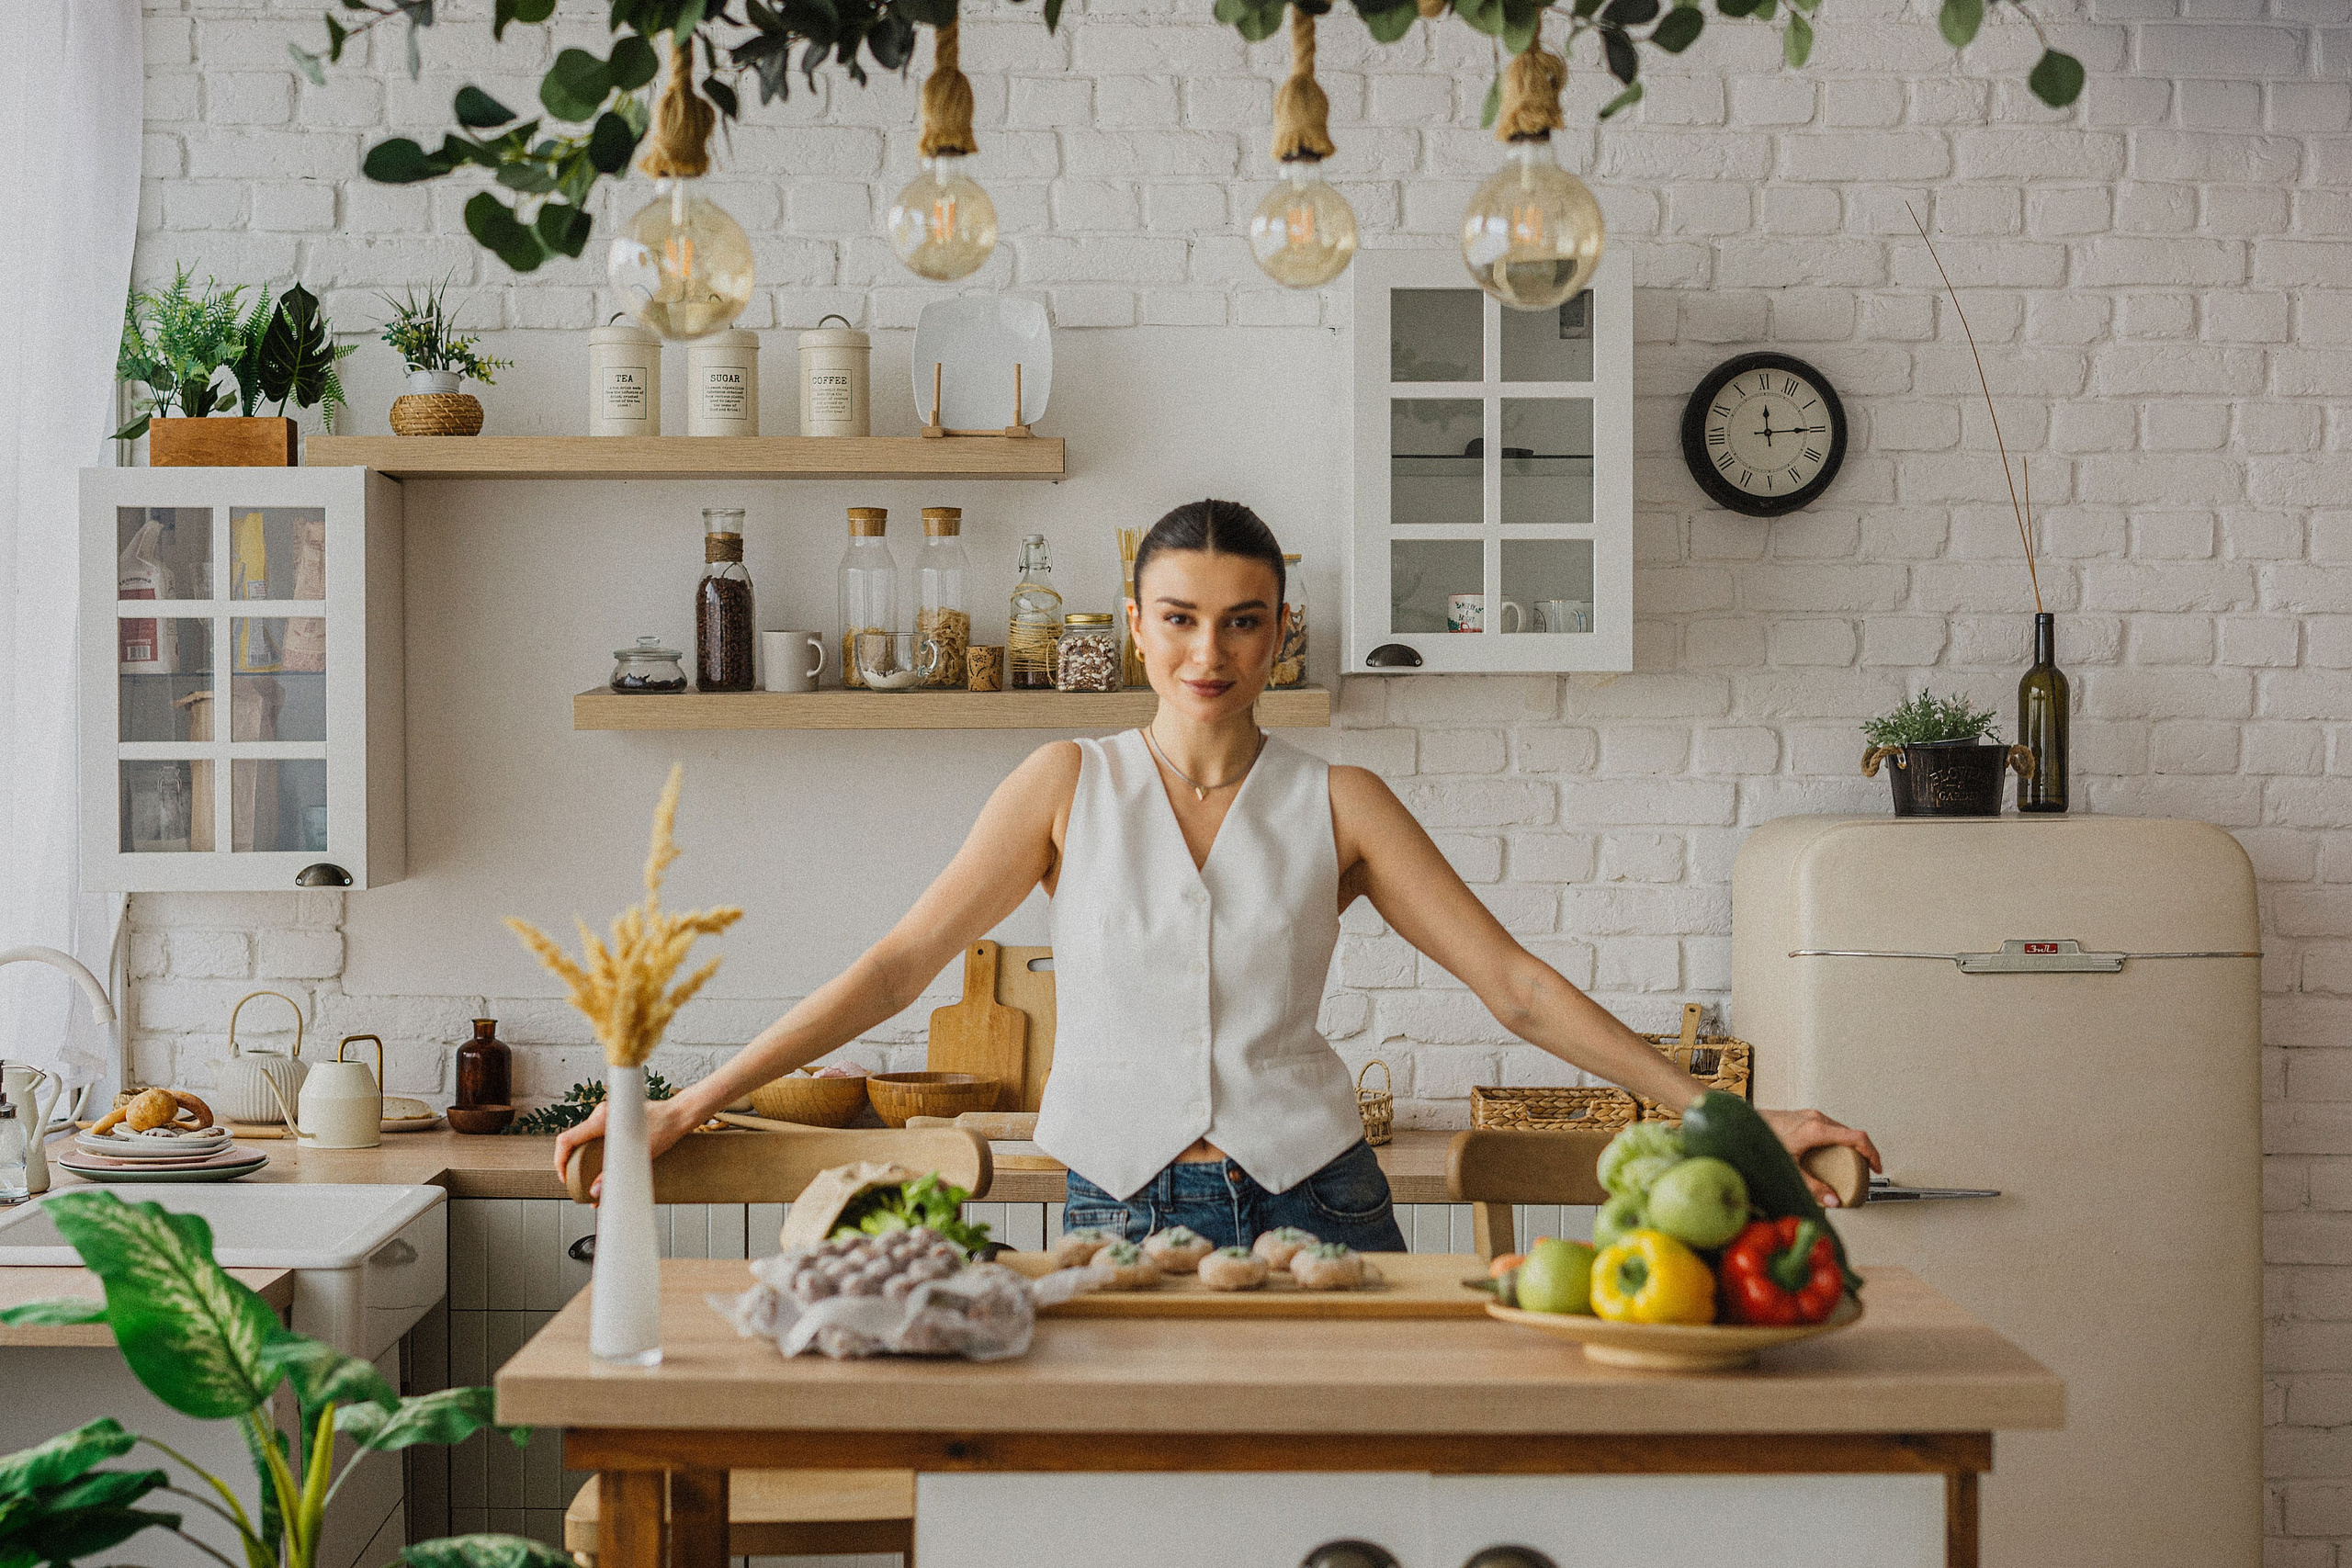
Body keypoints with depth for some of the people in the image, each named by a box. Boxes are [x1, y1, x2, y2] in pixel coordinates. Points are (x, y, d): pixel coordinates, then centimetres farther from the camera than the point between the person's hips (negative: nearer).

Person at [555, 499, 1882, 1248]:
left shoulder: (1336, 805, 3)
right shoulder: (1069, 785, 4)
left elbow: (1518, 985, 2)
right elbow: (900, 965, 3)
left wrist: (1725, 1114, -4)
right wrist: (689, 1107, -3)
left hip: (1312, 1200, 0)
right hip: (1119, 1213, 0)